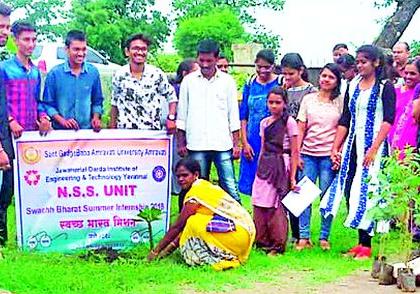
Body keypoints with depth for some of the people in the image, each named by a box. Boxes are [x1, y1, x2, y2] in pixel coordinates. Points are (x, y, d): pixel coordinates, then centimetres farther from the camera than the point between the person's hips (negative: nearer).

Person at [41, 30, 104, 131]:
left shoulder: (93, 72, 5)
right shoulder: (55, 73, -3)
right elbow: (47, 104, -1)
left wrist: (96, 118, -5)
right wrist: (62, 121, -14)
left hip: (87, 130, 2)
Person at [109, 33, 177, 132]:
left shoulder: (157, 74, -1)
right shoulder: (119, 75, 2)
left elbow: (172, 97, 8)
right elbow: (114, 103, 13)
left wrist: (171, 118, -6)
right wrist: (112, 128, 11)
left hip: (153, 131, 0)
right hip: (124, 131, 0)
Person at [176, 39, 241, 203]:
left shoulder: (227, 81, 6)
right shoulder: (188, 81, 7)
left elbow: (234, 115, 8)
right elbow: (182, 114, 10)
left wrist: (236, 144, 2)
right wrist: (181, 143, 5)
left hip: (223, 145, -1)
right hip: (196, 145, 1)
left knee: (230, 187, -4)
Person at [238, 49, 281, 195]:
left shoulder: (281, 83, -3)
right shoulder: (250, 84, 7)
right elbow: (243, 116, 9)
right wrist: (245, 143, 2)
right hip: (252, 141, 4)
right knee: (253, 183, 8)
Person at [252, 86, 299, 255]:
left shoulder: (289, 122, -4)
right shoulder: (264, 122, 12)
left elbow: (294, 152, -6)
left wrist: (292, 177, -10)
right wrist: (259, 169, 11)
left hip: (281, 166, -5)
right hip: (264, 166, 6)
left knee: (277, 206, -4)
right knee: (260, 205, 5)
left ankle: (278, 245, 5)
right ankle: (262, 241, 17)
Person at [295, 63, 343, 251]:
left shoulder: (340, 101, 5)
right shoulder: (308, 99, 10)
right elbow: (301, 129, 9)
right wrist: (296, 154, 2)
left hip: (329, 155, -2)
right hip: (308, 154, 2)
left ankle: (324, 238, 10)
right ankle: (304, 237, 4)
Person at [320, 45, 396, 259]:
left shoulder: (385, 87, -2)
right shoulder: (353, 87, 14)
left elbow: (388, 120, -11)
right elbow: (345, 120, 13)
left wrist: (374, 149, -20)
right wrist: (335, 148, 5)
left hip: (373, 147, -5)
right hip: (352, 145, 6)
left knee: (366, 193, -7)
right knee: (349, 192, 3)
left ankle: (366, 245, 0)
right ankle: (361, 242, 12)